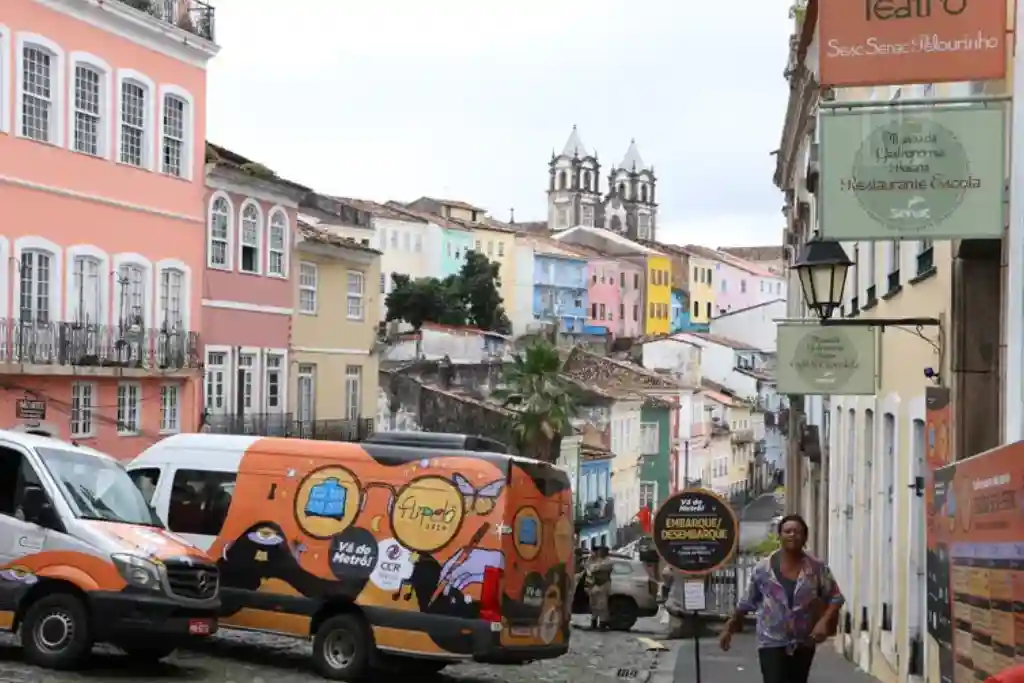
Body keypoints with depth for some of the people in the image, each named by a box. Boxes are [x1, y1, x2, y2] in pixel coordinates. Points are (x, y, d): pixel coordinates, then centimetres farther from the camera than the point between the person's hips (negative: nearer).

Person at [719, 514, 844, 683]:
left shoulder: (817, 568, -4)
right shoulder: (763, 568, -6)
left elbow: (835, 597, 1)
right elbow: (747, 602, 4)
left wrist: (824, 621, -16)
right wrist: (729, 629, 9)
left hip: (804, 642, 3)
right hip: (772, 642, -2)